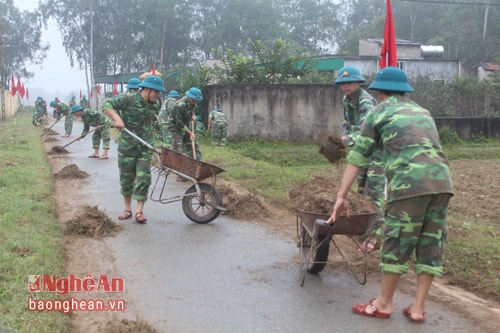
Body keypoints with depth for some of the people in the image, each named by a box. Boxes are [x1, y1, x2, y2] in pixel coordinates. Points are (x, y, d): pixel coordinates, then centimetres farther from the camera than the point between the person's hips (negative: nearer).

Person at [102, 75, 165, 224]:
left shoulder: (155, 104, 5)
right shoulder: (128, 100, -13)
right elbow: (107, 105, -21)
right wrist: (117, 118, -33)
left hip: (146, 148, 3)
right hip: (127, 147, -3)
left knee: (143, 178, -5)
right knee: (126, 179, 8)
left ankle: (139, 211, 0)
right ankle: (127, 209, 24)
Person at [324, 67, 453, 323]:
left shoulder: (379, 112, 14)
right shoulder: (423, 112, 29)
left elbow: (357, 157, 13)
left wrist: (341, 196, 15)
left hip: (411, 182, -6)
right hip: (442, 180, 6)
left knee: (397, 242, 5)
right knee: (431, 244, 12)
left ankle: (384, 304, 18)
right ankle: (417, 307, 17)